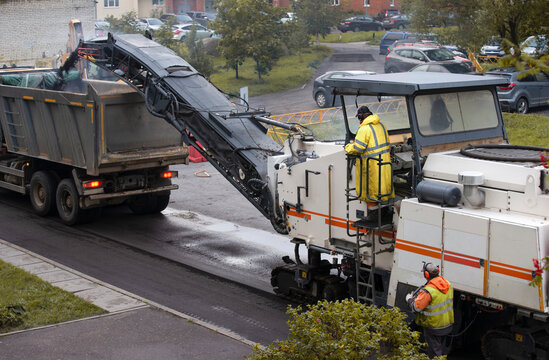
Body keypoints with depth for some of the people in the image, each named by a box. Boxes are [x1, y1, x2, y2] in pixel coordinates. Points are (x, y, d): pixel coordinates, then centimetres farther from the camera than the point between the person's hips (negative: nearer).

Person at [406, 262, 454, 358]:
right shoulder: (448, 284, -5)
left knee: (434, 353, 8)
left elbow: (416, 307, -22)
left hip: (434, 328, -7)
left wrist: (409, 299, -2)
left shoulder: (428, 291, -29)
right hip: (448, 325, 7)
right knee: (442, 349, 26)